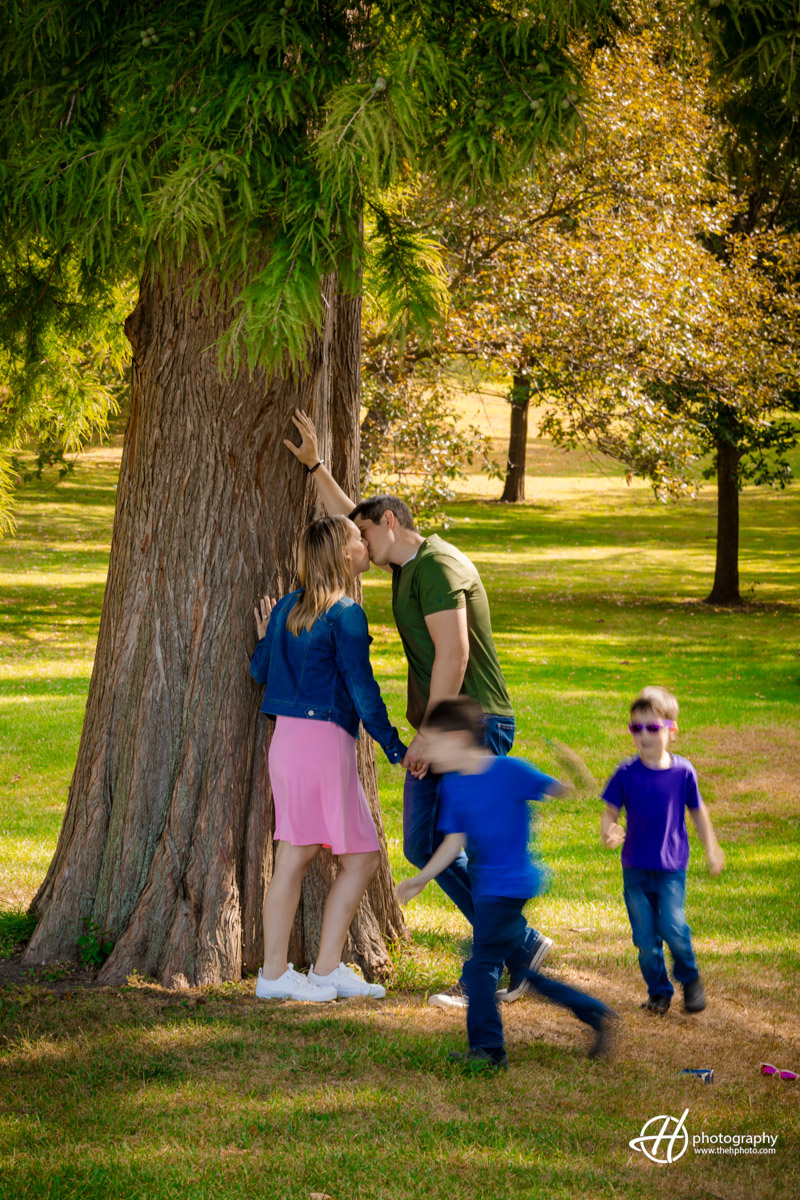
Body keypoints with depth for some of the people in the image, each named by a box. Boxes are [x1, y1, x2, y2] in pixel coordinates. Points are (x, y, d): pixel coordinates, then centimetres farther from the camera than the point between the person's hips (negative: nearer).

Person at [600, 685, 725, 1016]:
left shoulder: (683, 772, -6)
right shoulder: (626, 774, -6)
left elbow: (697, 811, 9)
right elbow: (610, 812, -2)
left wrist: (711, 849, 13)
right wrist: (608, 832, -24)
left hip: (672, 867, -1)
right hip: (636, 867, 1)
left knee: (672, 926, -15)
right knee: (645, 936, 5)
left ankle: (689, 977, 12)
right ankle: (658, 991, 24)